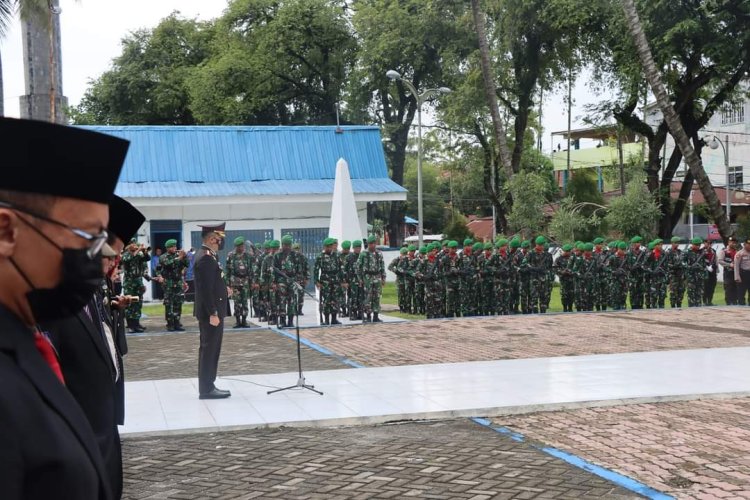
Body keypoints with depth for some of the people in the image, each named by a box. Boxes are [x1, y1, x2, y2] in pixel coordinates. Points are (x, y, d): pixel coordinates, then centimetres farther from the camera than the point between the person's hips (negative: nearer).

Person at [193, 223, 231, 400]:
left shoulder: (206, 255, 13)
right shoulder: (206, 258, -19)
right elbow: (206, 288, -23)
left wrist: (223, 289, 12)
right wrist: (213, 313, -24)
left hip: (211, 310, 10)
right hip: (211, 312, -10)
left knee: (209, 349, 14)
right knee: (209, 349, -5)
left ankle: (207, 386, 20)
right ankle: (207, 389, 0)